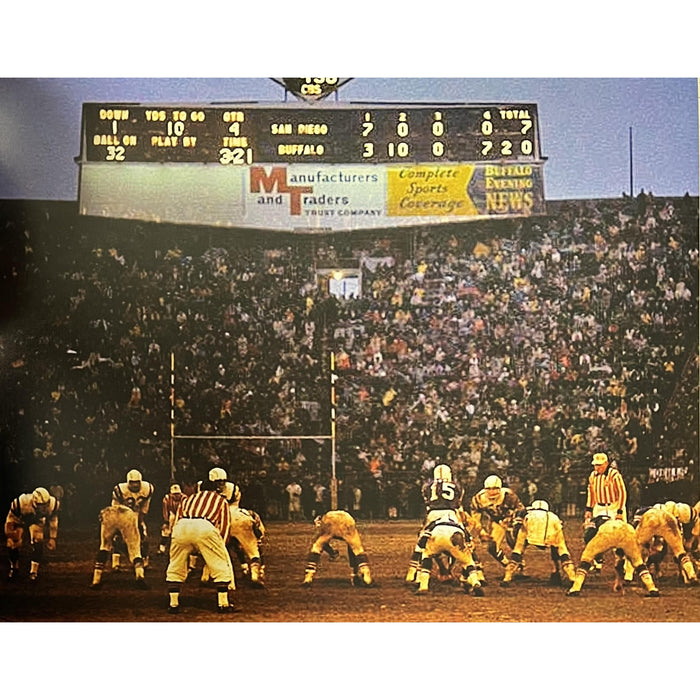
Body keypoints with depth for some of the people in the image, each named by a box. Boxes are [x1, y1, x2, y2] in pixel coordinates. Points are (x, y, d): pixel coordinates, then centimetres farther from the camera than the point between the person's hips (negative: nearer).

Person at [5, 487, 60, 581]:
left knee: (37, 543, -20)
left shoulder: (52, 504, -33)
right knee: (13, 544, -9)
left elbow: (53, 521, -10)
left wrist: (52, 538, -5)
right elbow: (10, 520, -21)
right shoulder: (21, 503, -42)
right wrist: (9, 537, -14)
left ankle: (34, 571, -5)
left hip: (38, 520, 1)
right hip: (20, 519, -1)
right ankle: (14, 568, 20)